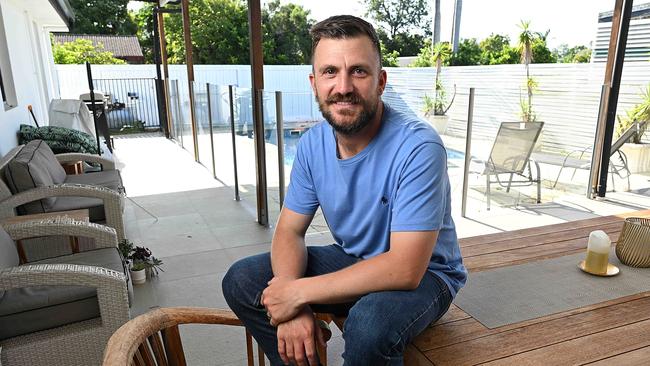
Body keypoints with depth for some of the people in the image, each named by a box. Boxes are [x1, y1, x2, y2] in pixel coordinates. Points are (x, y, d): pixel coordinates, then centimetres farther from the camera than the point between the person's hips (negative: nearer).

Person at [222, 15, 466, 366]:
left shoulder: (418, 147, -28)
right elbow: (289, 231, -3)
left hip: (424, 273, -5)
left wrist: (300, 292, -26)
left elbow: (405, 268, -31)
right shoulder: (312, 143, -7)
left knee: (369, 324, -37)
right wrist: (291, 308, -23)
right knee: (241, 281, -5)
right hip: (350, 260, 6)